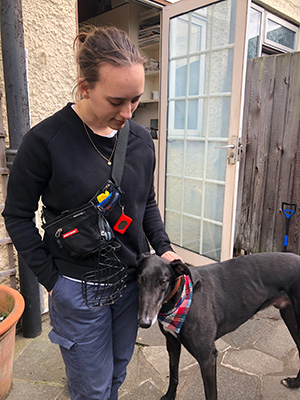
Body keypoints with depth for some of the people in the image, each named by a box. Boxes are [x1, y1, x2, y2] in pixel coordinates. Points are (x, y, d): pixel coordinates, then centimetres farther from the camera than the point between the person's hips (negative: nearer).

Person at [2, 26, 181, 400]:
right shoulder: (45, 140, -17)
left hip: (132, 279, 5)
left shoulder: (141, 139, -1)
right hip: (79, 288, -4)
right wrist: (51, 278, -7)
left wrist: (163, 247, -1)